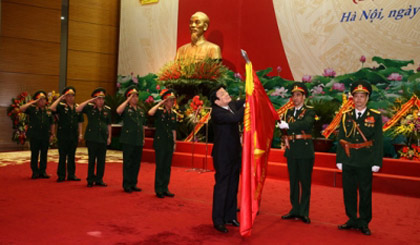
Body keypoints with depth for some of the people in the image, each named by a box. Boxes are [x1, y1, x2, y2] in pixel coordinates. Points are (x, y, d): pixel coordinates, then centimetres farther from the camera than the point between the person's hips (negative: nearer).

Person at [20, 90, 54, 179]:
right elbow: (22, 108, -16)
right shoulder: (32, 109, 1)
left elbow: (51, 124, 15)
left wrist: (52, 134, 10)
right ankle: (35, 172, 12)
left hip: (45, 136, 3)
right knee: (34, 154, 4)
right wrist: (33, 102, -14)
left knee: (44, 154, 7)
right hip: (34, 136, -2)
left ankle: (43, 171, 16)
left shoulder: (48, 111, 10)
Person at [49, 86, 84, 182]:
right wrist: (60, 98, -17)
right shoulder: (61, 106, -2)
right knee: (62, 156, 1)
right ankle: (61, 175, 10)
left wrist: (80, 134, 9)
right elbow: (52, 108, -23)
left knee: (72, 156, 10)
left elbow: (80, 122, 13)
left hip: (74, 135, 4)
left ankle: (71, 175, 17)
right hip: (63, 135, -4)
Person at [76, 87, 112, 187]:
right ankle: (90, 180, 14)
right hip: (91, 138, -3)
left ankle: (99, 180, 17)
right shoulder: (89, 107, 0)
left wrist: (109, 137, 9)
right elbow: (77, 109, -16)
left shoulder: (107, 110, 8)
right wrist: (89, 101, -15)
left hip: (103, 138, 3)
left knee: (101, 160, 6)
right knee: (92, 159, 4)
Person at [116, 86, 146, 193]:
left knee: (136, 163, 9)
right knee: (127, 163, -1)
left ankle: (133, 184, 18)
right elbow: (118, 111, -26)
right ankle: (126, 185, 7)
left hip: (138, 141, 6)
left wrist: (143, 138, 16)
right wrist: (128, 100, -18)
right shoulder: (126, 109, -1)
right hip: (128, 140, -6)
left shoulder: (140, 111, 17)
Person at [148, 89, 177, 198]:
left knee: (167, 166, 9)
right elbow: (150, 113, -28)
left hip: (169, 143, 6)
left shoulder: (173, 114, 11)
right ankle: (158, 190, 7)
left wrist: (174, 142, 12)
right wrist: (160, 103, -20)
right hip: (160, 142, -5)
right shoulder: (159, 111, -5)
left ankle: (165, 188, 18)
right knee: (160, 166, -2)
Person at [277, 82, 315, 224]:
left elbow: (305, 124, -22)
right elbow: (284, 127, 15)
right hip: (291, 152, 5)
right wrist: (285, 138, -4)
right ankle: (295, 210, 22)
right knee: (293, 181, 11)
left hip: (305, 152, -5)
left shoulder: (310, 111, -3)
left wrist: (288, 126, -28)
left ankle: (304, 212, 8)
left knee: (305, 182, 0)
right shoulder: (289, 112, 15)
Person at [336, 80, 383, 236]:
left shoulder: (375, 116, 0)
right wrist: (339, 160, 4)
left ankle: (364, 222, 19)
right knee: (348, 191, 9)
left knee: (365, 192, 6)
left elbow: (378, 141, -2)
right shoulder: (346, 116, 6)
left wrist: (376, 162, -6)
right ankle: (352, 220, 23)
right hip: (348, 161, 2)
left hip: (365, 163, -2)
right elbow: (341, 139, 7)